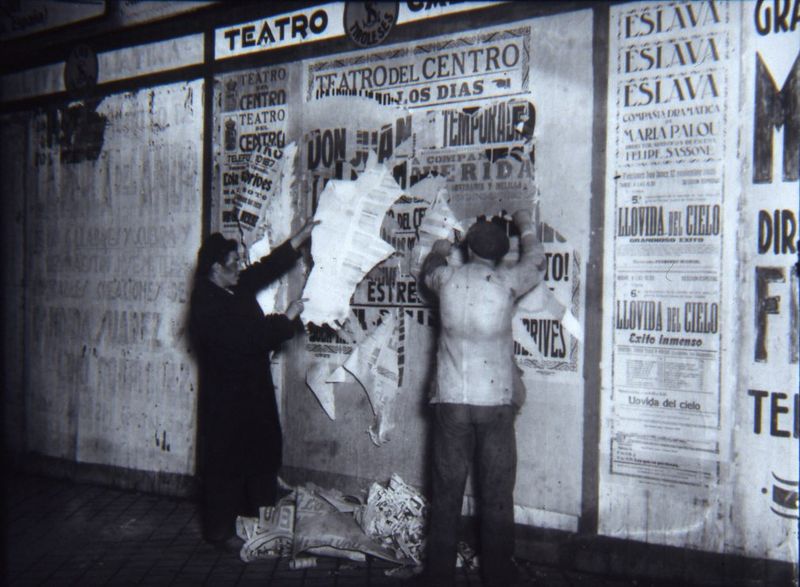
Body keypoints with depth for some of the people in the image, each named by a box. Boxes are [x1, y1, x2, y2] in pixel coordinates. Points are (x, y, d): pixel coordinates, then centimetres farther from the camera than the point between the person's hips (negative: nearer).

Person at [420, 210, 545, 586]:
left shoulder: (448, 279, 2)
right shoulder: (506, 282, -3)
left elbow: (428, 272, 27)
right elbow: (535, 262, 18)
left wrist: (438, 251, 49)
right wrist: (525, 225, 35)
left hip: (450, 401, 2)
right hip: (495, 402, -2)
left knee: (447, 490, 7)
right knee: (496, 492, 7)